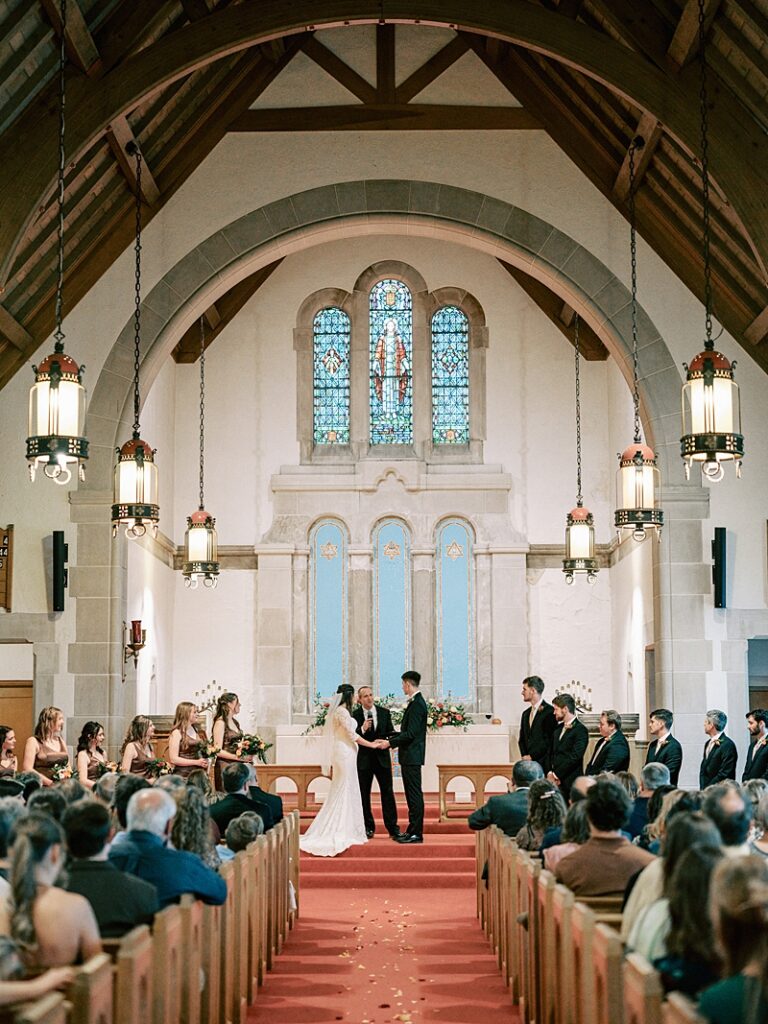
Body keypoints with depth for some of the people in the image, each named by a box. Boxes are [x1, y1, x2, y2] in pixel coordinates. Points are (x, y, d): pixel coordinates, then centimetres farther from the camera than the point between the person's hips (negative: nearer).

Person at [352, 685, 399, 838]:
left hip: (382, 757, 1)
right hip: (363, 759, -1)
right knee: (364, 794, 6)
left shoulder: (384, 712, 3)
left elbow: (390, 732, 5)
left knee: (387, 792, -1)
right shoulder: (355, 715, -3)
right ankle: (368, 827, 16)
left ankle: (393, 828, 2)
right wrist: (362, 729, -24)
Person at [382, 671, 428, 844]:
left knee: (414, 795, -7)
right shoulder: (416, 702, 15)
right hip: (410, 756, 10)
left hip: (412, 756, -10)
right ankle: (412, 830, 18)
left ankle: (416, 833, -5)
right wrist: (391, 737, 14)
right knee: (412, 795, 13)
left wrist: (390, 742, -14)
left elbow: (411, 733, -21)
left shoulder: (417, 704, -17)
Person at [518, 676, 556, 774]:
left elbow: (548, 739, -12)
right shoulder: (526, 714, 18)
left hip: (543, 763, -6)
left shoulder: (549, 711, -8)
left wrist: (532, 756, -11)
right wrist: (524, 756, 2)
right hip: (528, 763, 6)